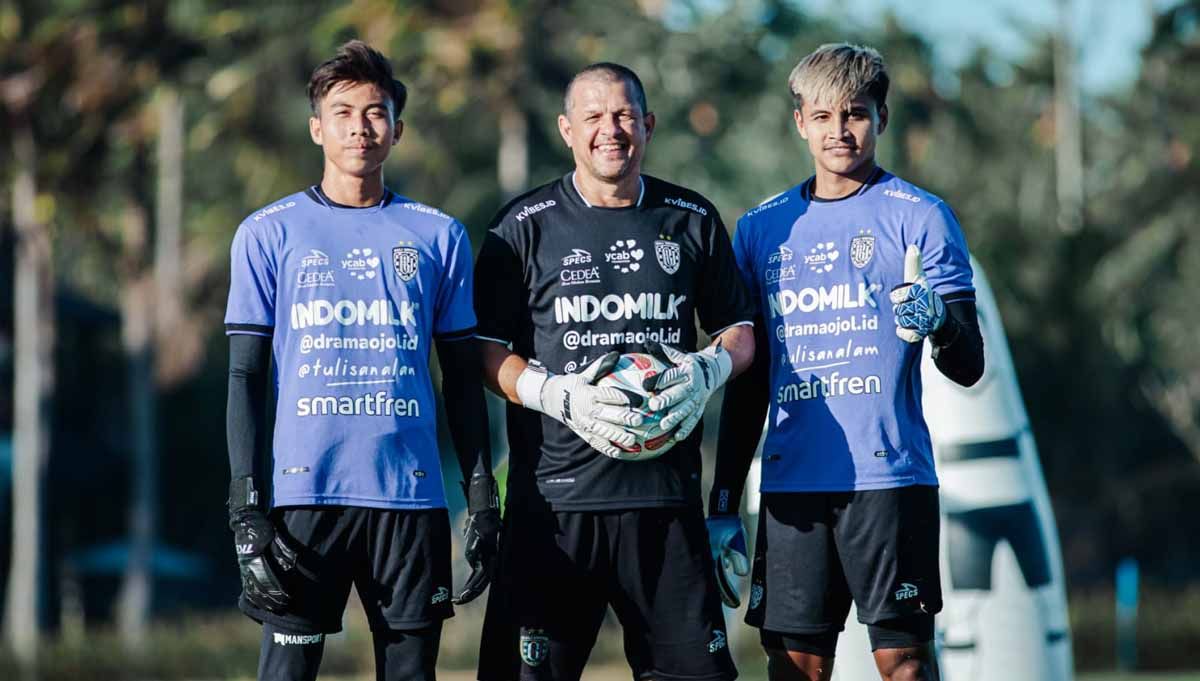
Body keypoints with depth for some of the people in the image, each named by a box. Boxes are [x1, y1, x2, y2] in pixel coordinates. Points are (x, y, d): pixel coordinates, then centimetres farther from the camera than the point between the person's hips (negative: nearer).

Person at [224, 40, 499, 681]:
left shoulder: (438, 236, 11)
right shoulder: (269, 233, 6)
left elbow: (462, 380, 13)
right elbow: (246, 379, 3)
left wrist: (483, 501, 6)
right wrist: (246, 514, -5)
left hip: (411, 497, 2)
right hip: (304, 491, -2)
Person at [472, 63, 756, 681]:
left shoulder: (692, 220, 12)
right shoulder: (525, 226, 5)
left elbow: (740, 332, 19)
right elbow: (488, 352, 4)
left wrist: (706, 372, -3)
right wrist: (559, 395, -13)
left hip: (668, 494, 2)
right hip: (553, 496, -2)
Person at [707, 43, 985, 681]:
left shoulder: (919, 216, 2)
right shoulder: (762, 228, 14)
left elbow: (968, 367, -2)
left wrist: (938, 322, -24)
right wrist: (723, 505, 14)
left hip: (890, 477, -3)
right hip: (790, 483, 3)